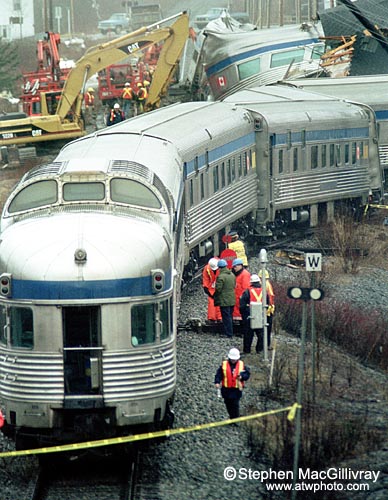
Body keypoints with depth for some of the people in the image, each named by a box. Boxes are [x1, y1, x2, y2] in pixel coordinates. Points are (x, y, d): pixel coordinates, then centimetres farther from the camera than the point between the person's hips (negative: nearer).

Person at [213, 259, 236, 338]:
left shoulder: (221, 277, -19)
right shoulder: (232, 275, 8)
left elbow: (218, 289, -18)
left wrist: (215, 298, -2)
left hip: (224, 301, -8)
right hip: (232, 300, 8)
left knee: (226, 317, -3)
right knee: (230, 316, 16)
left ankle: (228, 333, -2)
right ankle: (230, 332, 23)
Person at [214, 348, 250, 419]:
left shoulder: (241, 364, 0)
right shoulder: (224, 364, -1)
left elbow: (247, 374, 3)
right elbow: (219, 374, -1)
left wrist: (242, 377, -17)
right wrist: (217, 382, -16)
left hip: (237, 389, -2)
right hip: (226, 389, 2)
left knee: (235, 405, -7)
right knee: (228, 405, 12)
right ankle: (232, 418, 29)